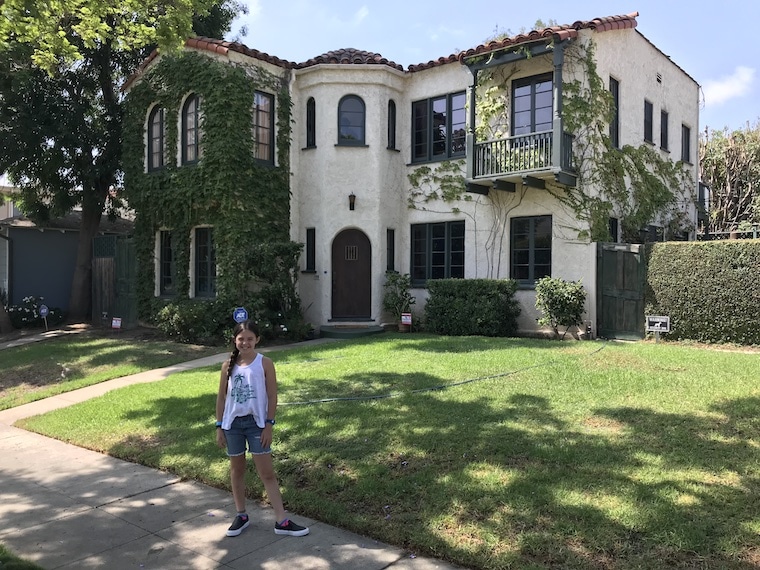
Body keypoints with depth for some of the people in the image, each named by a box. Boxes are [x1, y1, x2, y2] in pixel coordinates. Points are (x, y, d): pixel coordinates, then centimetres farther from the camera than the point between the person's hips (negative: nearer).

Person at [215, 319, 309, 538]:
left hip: (256, 423, -3)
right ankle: (241, 515, 29)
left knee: (267, 472, 0)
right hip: (233, 423, 3)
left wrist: (269, 425, -9)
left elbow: (272, 396, -5)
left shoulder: (265, 363, -7)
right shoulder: (228, 365, 0)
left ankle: (281, 521, 5)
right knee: (236, 470, 14)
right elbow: (221, 397, 6)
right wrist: (219, 427, 3)